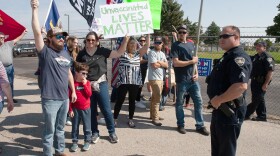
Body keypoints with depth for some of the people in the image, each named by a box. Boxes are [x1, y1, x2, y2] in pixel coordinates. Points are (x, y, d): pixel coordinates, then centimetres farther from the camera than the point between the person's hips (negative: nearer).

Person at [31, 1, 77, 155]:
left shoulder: (66, 53, 10)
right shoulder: (45, 52, -9)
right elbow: (37, 32, -22)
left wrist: (73, 91, 15)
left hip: (64, 98, 6)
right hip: (50, 99, -6)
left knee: (60, 128, 20)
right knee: (49, 130, 6)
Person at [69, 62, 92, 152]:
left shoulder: (87, 83, -1)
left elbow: (89, 94, -12)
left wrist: (85, 84, -16)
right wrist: (70, 109, -5)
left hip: (86, 109, 1)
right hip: (75, 109, -1)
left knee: (87, 126, 8)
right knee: (75, 127, 10)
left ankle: (87, 141, 21)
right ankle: (75, 142, 22)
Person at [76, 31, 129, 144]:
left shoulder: (102, 51, -2)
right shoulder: (81, 54, 2)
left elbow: (119, 53, -4)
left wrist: (125, 40, -12)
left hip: (101, 84, -1)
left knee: (106, 110, 2)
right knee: (91, 111, 11)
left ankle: (112, 132, 20)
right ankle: (95, 133, 28)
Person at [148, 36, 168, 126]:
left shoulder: (162, 53, 15)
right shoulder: (152, 53, -10)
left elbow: (166, 65, 6)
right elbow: (154, 65, -20)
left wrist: (159, 62, -11)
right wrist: (163, 63, -3)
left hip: (161, 78, 8)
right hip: (154, 78, -8)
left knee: (155, 97, 16)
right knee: (157, 98, -10)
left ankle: (153, 115, 27)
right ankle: (155, 118, -4)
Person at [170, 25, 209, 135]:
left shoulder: (191, 45, 13)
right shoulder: (175, 45, -4)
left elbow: (194, 61, 17)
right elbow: (176, 63, -15)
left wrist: (196, 73, 1)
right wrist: (191, 61, -11)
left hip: (193, 79, 5)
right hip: (181, 80, -5)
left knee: (198, 102, 6)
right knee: (179, 103, 7)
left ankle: (200, 126, 17)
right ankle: (181, 125, 21)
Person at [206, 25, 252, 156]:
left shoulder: (238, 57, -20)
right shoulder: (228, 56, 13)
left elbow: (241, 86, -33)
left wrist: (219, 99, -23)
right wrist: (216, 100, 13)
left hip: (229, 111, -10)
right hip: (220, 109, 10)